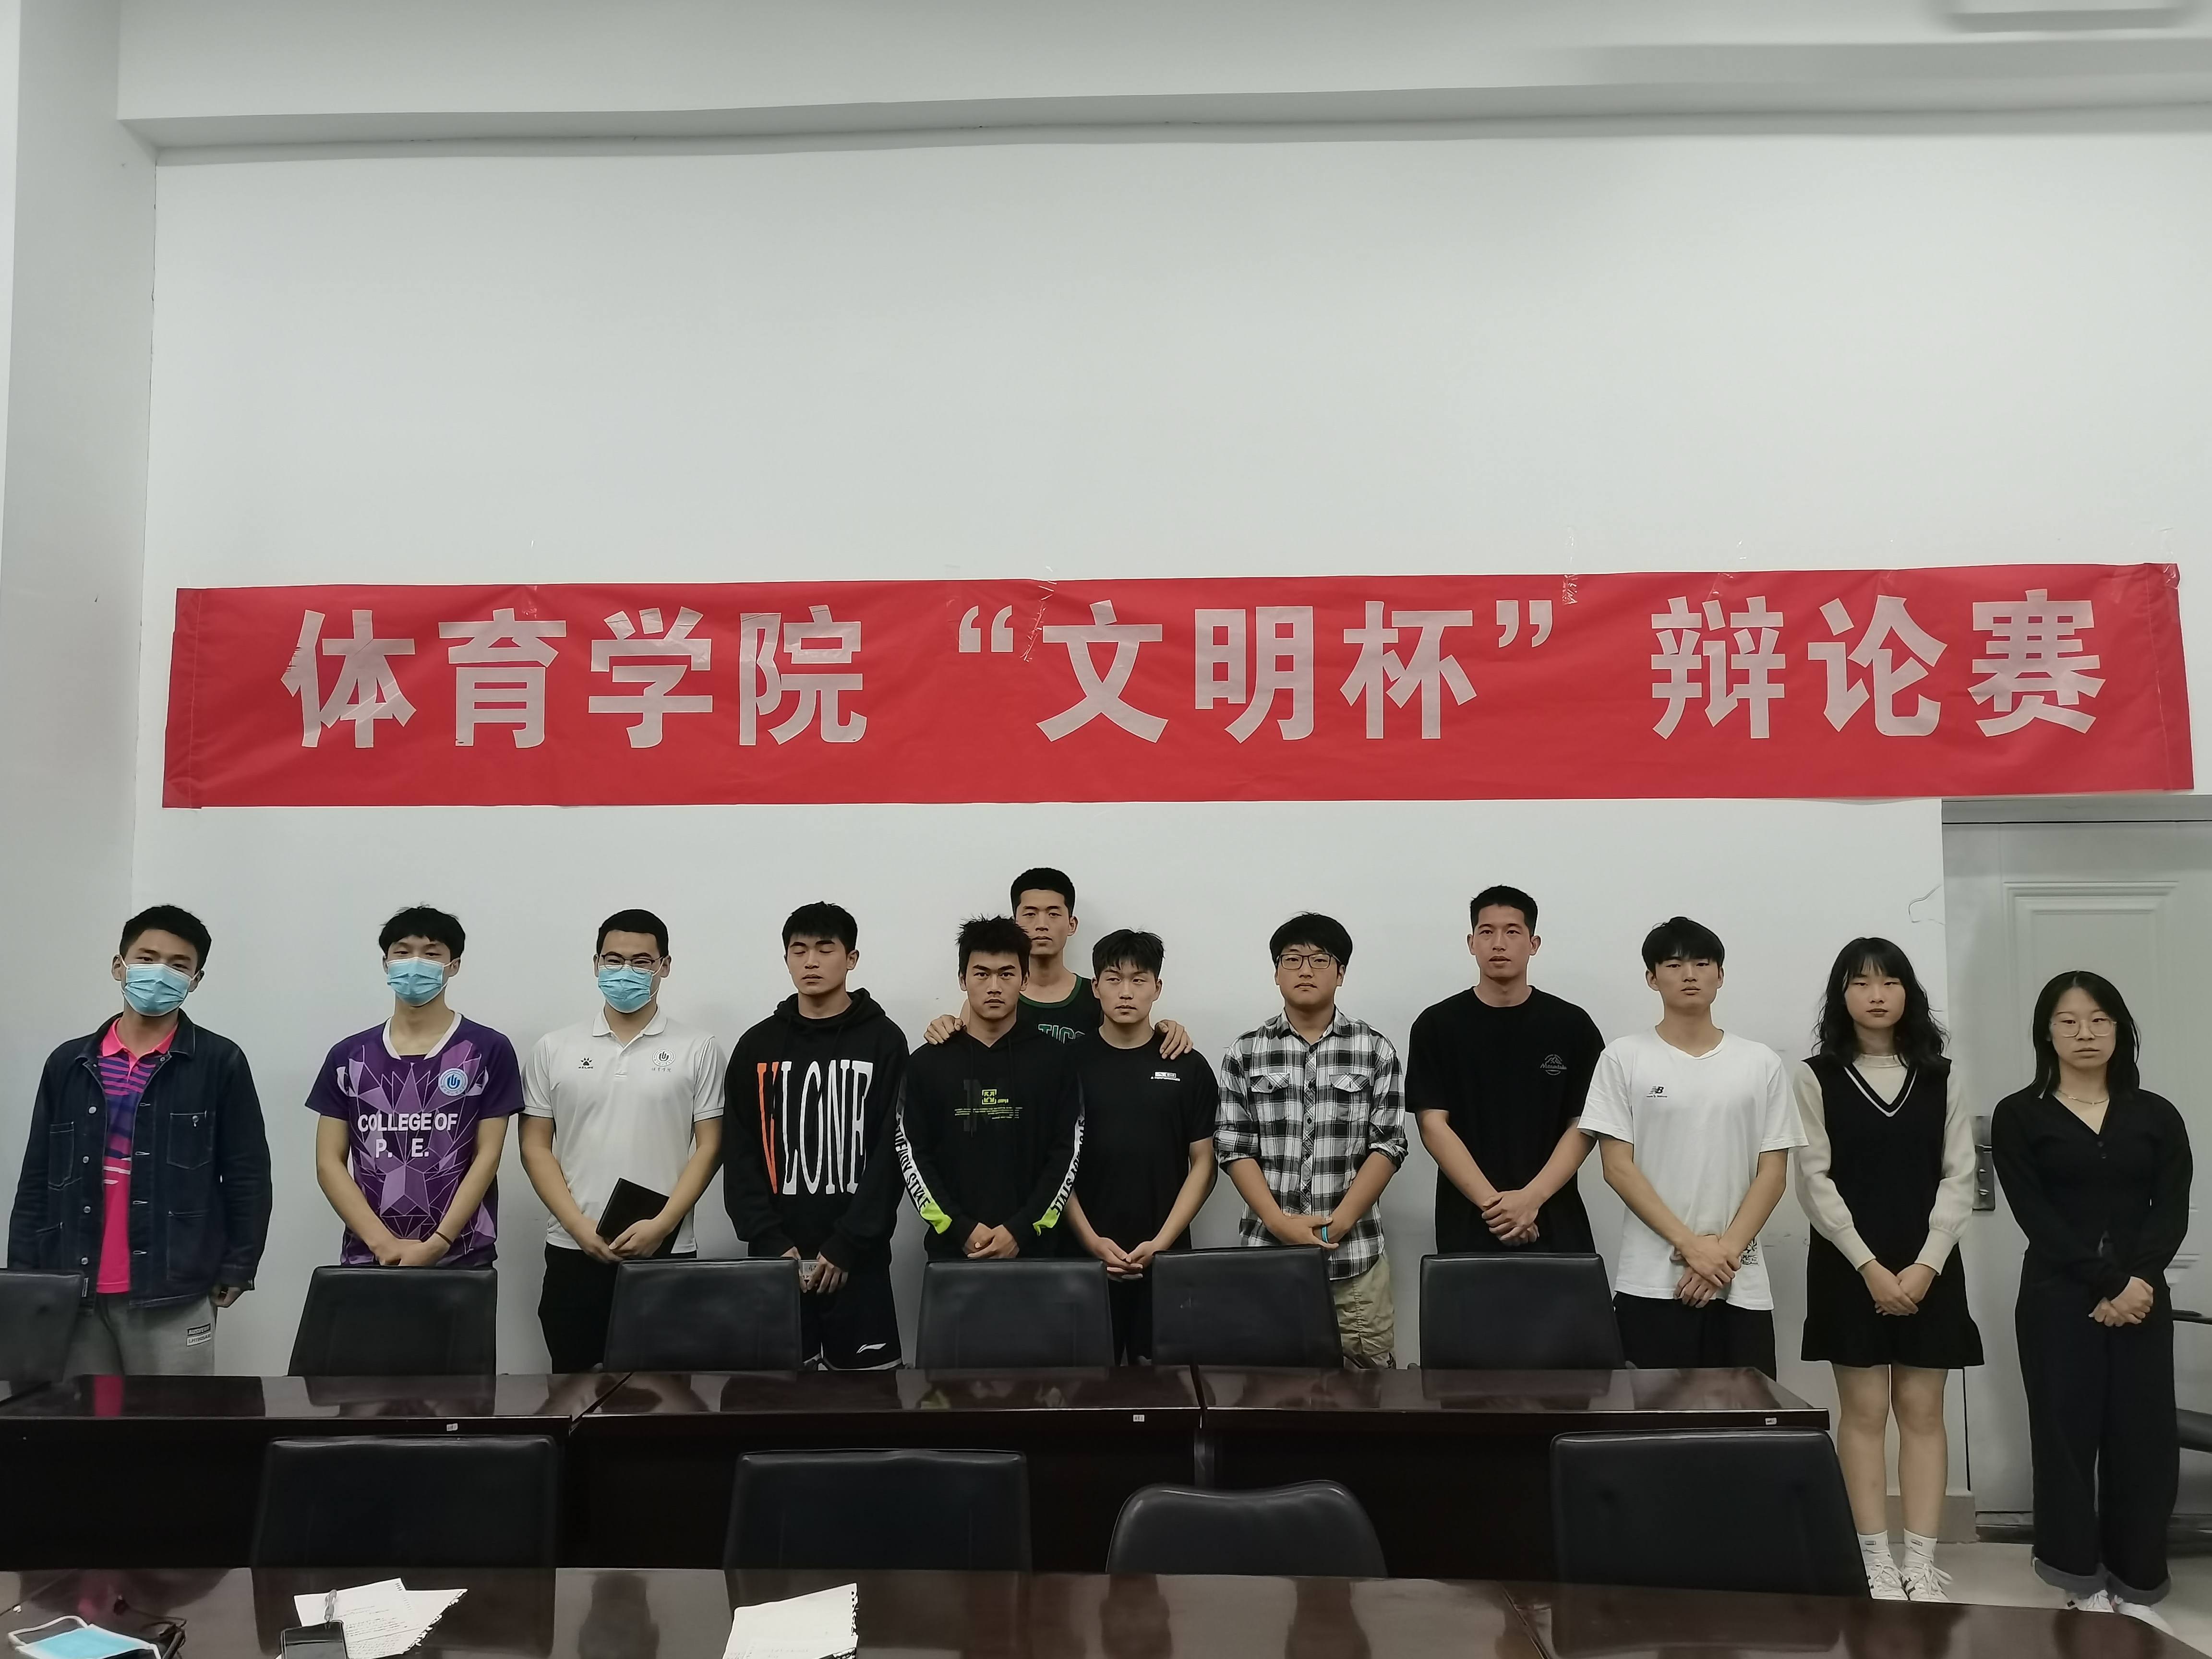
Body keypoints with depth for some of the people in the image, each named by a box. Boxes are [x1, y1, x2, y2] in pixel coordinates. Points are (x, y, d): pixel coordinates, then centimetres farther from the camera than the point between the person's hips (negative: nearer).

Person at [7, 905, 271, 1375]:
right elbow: (36, 1179, 12)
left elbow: (246, 1175, 0)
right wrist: (23, 1274, 6)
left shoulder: (219, 1062, -1)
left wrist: (237, 1269, -2)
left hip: (174, 1295, -3)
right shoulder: (69, 1063, 10)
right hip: (73, 1293, 4)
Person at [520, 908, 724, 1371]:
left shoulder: (698, 1049, 3)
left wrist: (661, 1225, -11)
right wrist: (580, 1227, -7)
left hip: (666, 1251, -1)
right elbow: (535, 1147, 5)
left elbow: (709, 1147, 0)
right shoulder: (553, 1049, 6)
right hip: (573, 1251, 1)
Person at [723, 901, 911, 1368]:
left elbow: (893, 1152, -5)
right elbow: (740, 1156, 5)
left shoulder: (883, 1041, 1)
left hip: (858, 1256, -2)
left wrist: (848, 1244, -12)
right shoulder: (757, 1046, 8)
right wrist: (770, 1241, -7)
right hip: (777, 1255, 2)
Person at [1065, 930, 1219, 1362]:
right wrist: (1091, 1240, -9)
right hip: (1086, 1256, 0)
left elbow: (1203, 1164, 2)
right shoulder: (1070, 1063, 1)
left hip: (1165, 1257, 0)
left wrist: (1161, 1242, -8)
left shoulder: (1189, 1067, 2)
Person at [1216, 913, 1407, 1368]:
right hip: (1266, 1249, 1)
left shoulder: (1375, 1050, 3)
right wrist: (1280, 1222, -11)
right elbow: (1234, 1148, 1)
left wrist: (1341, 1220, -11)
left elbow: (1388, 1145, -1)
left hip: (1355, 1252, 0)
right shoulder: (1245, 1053, 4)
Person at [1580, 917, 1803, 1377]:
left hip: (1741, 1284, 2)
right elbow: (1618, 1167, -4)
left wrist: (1726, 1251, -9)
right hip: (1651, 1283, -2)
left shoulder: (1762, 1063, 6)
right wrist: (1690, 1244, -12)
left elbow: (1773, 1172, 4)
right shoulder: (1623, 1059, 1)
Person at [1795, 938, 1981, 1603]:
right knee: (1864, 1410, 1)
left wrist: (1926, 1265, -10)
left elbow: (1959, 1178, 2)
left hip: (1928, 1267, 2)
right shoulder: (1817, 1077, 0)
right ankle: (1878, 1563, 6)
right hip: (1849, 1266, -2)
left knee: (1922, 1411, 4)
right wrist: (1869, 1264, -13)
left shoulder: (1940, 1077, 8)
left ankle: (1922, 1563, 9)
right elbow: (1814, 1181, -5)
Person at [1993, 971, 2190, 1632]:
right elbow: (2036, 1216, -7)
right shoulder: (2019, 1116, 1)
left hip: (2141, 1296, 2)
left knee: (2143, 1438, 3)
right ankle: (2085, 1585, 11)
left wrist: (2137, 1280, -17)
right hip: (2057, 1298, -2)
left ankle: (2136, 1588, 14)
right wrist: (2103, 1283, -16)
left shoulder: (2156, 1115, 9)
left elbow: (2172, 1211, -1)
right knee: (2067, 1433, 0)